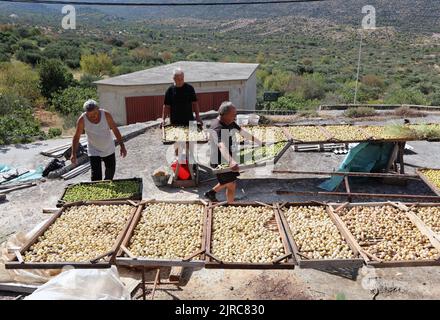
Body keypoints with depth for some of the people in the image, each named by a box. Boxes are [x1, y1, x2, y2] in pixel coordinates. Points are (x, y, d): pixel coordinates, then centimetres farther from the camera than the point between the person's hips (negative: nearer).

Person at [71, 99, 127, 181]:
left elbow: (115, 130, -12)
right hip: (94, 152, -2)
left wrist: (122, 146, -15)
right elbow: (76, 137, -13)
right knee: (96, 176, -12)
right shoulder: (82, 120, -21)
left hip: (109, 149, 2)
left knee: (111, 170, 17)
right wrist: (73, 153, -20)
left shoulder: (106, 115, -20)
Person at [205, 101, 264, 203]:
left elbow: (244, 133, 11)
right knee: (232, 185, -1)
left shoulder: (230, 123, 0)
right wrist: (231, 161, -62)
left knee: (230, 180, 24)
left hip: (227, 159, 9)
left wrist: (260, 143, 17)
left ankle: (211, 193, 39)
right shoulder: (217, 128, -29)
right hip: (220, 161, -9)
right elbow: (221, 146, -46)